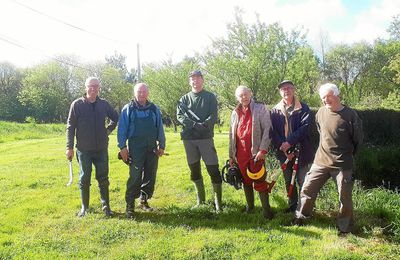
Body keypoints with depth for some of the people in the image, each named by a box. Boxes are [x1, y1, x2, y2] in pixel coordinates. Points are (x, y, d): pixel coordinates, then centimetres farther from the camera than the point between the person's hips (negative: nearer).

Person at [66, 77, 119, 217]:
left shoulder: (104, 104, 4)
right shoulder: (77, 104, -4)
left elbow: (115, 117, 21)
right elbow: (70, 126, -4)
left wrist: (109, 129, 8)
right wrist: (69, 147, -7)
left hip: (102, 149, 2)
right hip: (84, 149, -2)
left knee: (103, 179, 6)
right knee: (84, 179, 7)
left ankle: (106, 206, 16)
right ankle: (84, 207, 20)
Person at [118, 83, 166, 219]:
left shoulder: (154, 109, 13)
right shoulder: (128, 109, 4)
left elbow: (160, 129, 14)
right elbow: (122, 129, 1)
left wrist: (162, 146, 9)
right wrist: (122, 147, -7)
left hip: (152, 148, 4)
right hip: (136, 148, -4)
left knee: (150, 176, 7)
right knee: (135, 177, -8)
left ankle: (144, 201, 23)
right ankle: (130, 205, 0)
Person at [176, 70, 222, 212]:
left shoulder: (210, 97, 6)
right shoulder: (184, 99, 11)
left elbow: (214, 116, -5)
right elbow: (180, 116, -3)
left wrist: (204, 125, -24)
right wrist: (194, 124, -19)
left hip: (206, 137, -3)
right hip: (189, 138, 3)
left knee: (213, 169, -8)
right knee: (194, 170, 10)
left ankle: (218, 200, 3)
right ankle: (200, 199, 24)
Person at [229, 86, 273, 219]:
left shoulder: (261, 109, -2)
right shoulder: (235, 113, 13)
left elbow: (267, 130, -8)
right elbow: (232, 134, 15)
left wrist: (263, 150, -16)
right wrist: (231, 155, 13)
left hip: (256, 152, -5)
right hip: (240, 153, 5)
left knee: (260, 181, -3)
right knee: (246, 181, 13)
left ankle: (266, 208, 5)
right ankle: (249, 205, 26)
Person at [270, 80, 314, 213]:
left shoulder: (303, 108, -1)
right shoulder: (275, 110, 6)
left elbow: (305, 126, -13)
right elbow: (273, 132, -1)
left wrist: (290, 142, -21)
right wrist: (282, 147, -12)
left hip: (301, 150, -3)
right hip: (283, 151, 3)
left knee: (302, 180, -2)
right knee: (288, 181, 14)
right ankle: (292, 205, 29)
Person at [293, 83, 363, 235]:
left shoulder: (350, 115, -12)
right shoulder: (320, 113, 1)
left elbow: (358, 139, 0)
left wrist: (347, 155, 10)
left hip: (342, 165, -4)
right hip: (320, 161, 4)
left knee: (345, 197, 5)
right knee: (307, 189, 6)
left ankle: (345, 227, 24)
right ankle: (300, 217, 26)